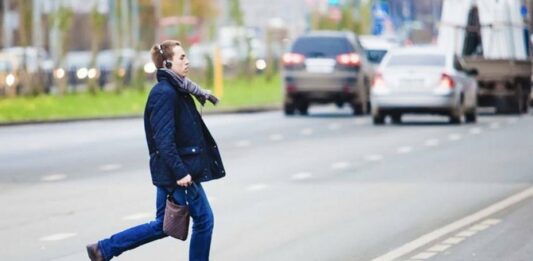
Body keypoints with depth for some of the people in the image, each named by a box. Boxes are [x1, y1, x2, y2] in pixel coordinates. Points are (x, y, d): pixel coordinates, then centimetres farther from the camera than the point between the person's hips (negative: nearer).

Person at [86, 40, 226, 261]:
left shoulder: (177, 91, 14)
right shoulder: (164, 93, -16)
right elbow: (163, 139, -21)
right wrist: (180, 172, -24)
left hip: (173, 172, 10)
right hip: (177, 171, -10)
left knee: (163, 226, 14)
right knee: (204, 219, 1)